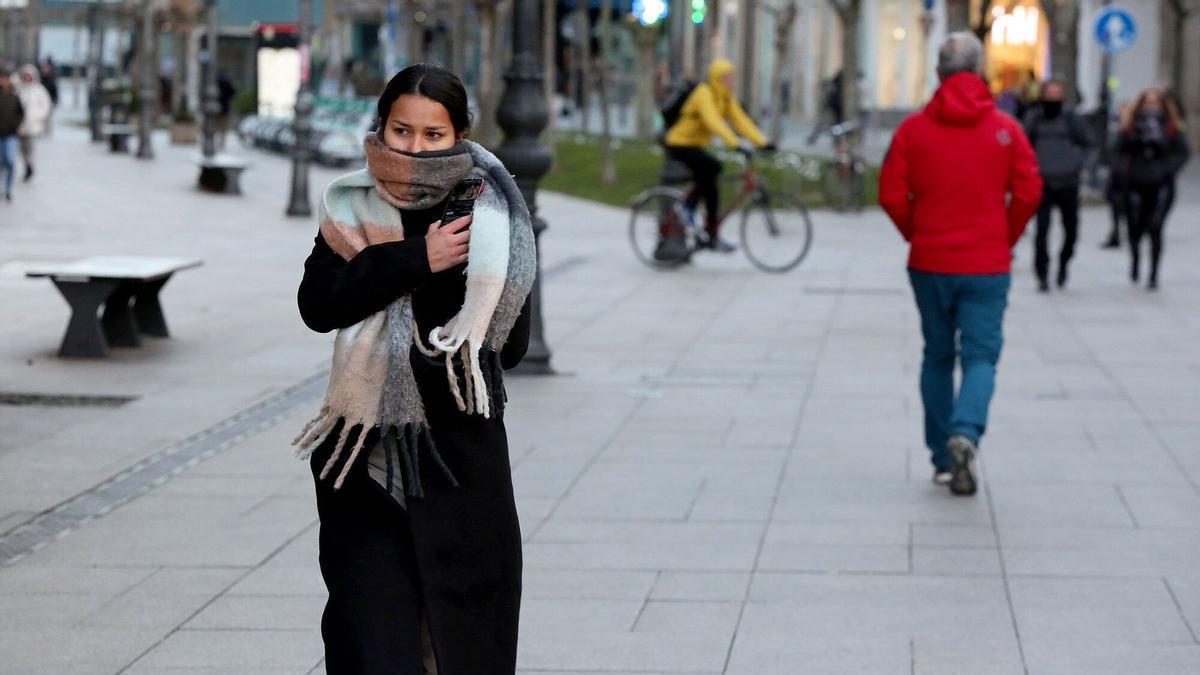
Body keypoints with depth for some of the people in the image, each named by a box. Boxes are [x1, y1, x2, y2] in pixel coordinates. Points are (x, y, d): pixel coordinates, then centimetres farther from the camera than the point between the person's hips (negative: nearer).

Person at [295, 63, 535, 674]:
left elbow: (509, 344, -7)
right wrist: (417, 259, -18)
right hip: (368, 458, 1)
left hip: (461, 460, -1)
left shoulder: (492, 217, -4)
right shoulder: (352, 209, 3)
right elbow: (317, 303, -12)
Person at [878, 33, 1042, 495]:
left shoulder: (914, 128, -2)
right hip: (987, 266, -1)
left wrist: (916, 236, 11)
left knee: (937, 357, 14)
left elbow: (891, 195, -4)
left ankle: (942, 459, 16)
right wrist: (1006, 240, 9)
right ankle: (965, 434, -25)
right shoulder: (1006, 130, -3)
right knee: (980, 357, 2)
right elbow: (1028, 193, -6)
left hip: (929, 265, 1)